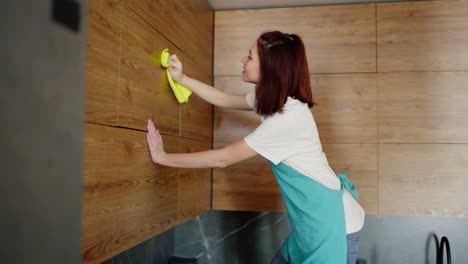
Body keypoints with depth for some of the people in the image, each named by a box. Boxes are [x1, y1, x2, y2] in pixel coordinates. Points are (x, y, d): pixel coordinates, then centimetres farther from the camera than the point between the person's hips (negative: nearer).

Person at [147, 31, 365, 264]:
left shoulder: (286, 118, -27)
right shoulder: (273, 99, 2)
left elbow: (222, 159, -22)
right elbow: (224, 100, 16)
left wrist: (162, 157, -13)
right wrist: (182, 78, 10)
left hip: (332, 223, -8)